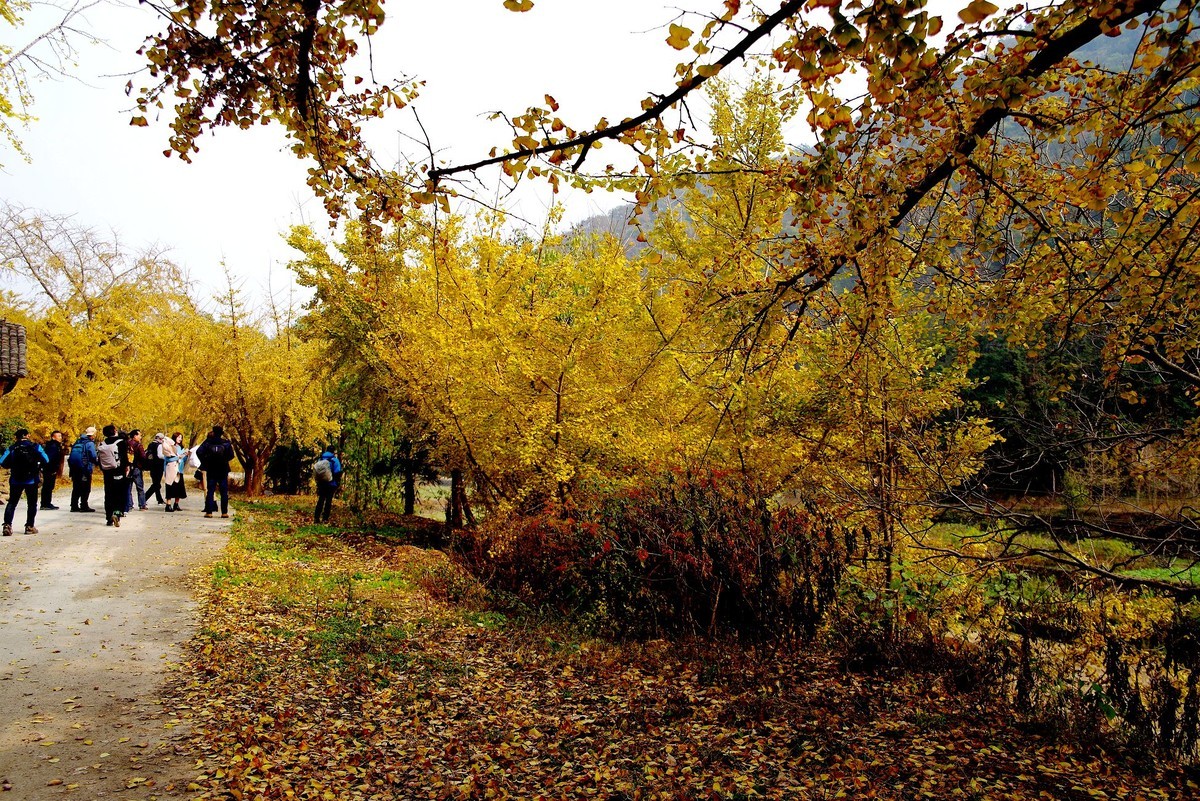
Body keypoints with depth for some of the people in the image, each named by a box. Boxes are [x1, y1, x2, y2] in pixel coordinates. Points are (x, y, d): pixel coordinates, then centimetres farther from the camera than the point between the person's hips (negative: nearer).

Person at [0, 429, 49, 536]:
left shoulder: (12, 448, -1)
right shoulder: (35, 447, -4)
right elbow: (45, 460, -9)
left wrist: (12, 466, 10)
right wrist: (39, 467, 10)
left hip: (15, 480, 1)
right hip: (31, 480, -1)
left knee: (12, 503, 13)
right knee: (32, 503, 11)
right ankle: (29, 526, 9)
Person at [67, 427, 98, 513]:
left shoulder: (77, 442, 13)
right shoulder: (90, 443, -9)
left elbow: (72, 455, 14)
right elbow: (93, 456, -16)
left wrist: (72, 468, 20)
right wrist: (95, 463, 4)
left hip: (74, 469, 7)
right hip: (85, 469, -7)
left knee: (76, 488, 12)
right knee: (85, 488, 0)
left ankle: (74, 506, 13)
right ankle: (84, 506, -1)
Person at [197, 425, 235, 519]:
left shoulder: (207, 442, -4)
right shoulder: (226, 443, -5)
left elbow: (199, 452, -14)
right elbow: (231, 456, -9)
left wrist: (204, 461, -1)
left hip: (211, 470, 0)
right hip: (223, 470, 0)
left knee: (210, 491, 5)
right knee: (224, 492, 5)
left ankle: (209, 512, 1)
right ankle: (224, 512, 4)